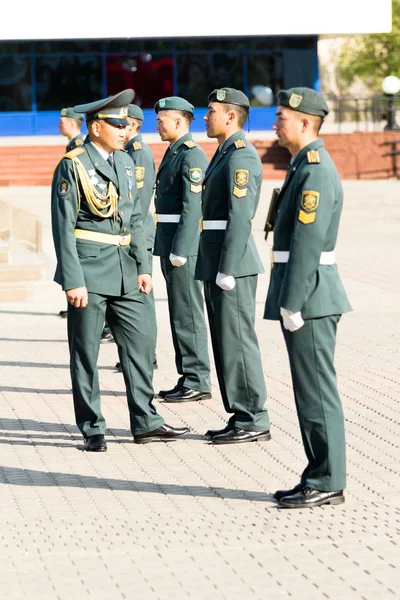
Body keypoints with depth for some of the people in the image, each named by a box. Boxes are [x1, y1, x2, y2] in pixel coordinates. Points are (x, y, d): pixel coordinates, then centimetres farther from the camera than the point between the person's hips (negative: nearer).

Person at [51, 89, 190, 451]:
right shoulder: (73, 166, -9)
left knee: (140, 344, 7)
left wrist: (143, 266, 9)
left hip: (123, 268, 7)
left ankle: (146, 423, 15)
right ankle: (92, 430, 9)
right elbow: (63, 227, -12)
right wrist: (73, 281, -17)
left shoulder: (125, 163, 12)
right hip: (89, 269, -7)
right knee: (85, 351, 1)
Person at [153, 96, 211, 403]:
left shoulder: (192, 155, -14)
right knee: (180, 314, 13)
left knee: (188, 314, -6)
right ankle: (188, 378, 19)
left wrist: (180, 250, -23)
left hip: (184, 244, -10)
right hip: (171, 245, 10)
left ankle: (197, 382, -2)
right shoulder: (173, 153, 17)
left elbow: (192, 206, -20)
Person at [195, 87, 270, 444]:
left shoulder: (242, 156, -14)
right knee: (226, 343, 12)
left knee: (237, 341, -6)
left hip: (233, 262, -10)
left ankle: (254, 421, -1)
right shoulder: (224, 154, 18)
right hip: (217, 264, 10)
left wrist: (227, 270, -22)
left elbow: (240, 217, -20)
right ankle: (241, 417, 18)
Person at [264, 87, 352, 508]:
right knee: (310, 391, 13)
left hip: (310, 296, -10)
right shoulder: (304, 165, 16)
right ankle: (320, 478, 19)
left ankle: (326, 482, 0)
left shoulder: (316, 169, -16)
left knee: (317, 392, -5)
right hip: (305, 297, 10)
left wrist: (292, 303, -21)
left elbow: (307, 241, -21)